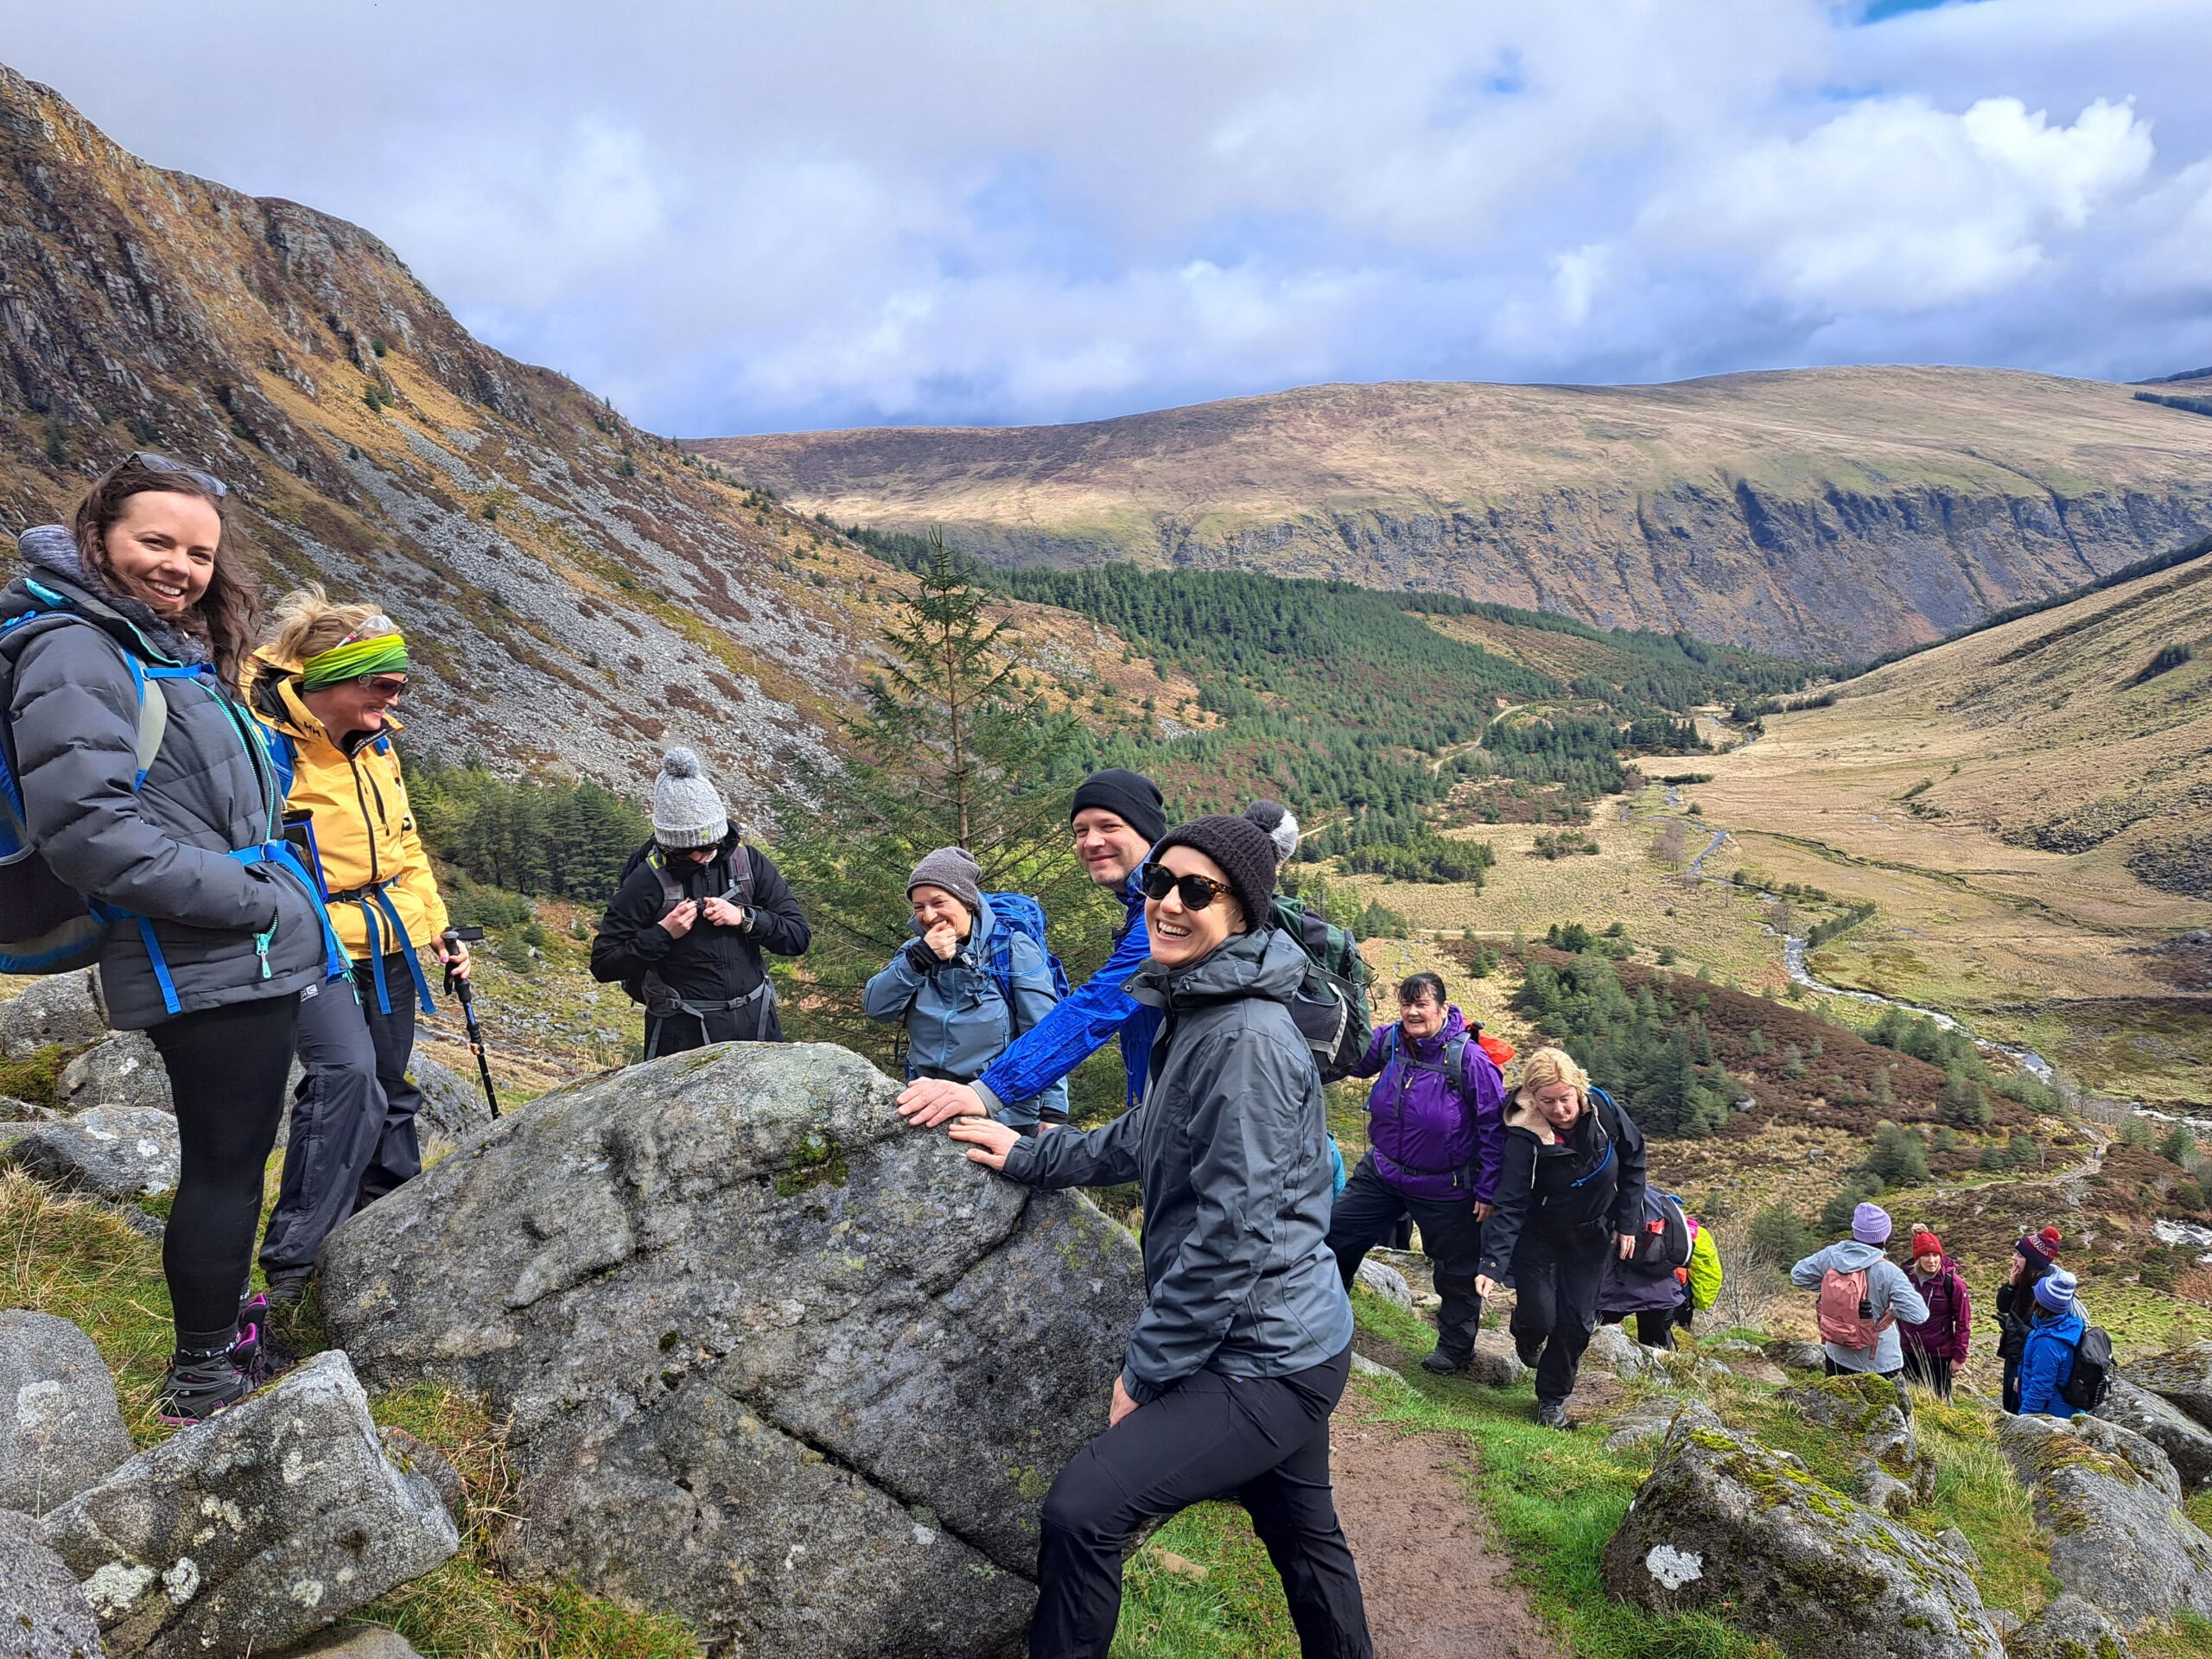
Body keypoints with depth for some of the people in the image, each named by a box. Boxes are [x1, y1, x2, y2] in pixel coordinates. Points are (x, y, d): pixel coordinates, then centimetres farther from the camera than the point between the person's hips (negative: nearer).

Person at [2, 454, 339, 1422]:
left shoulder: (177, 654, 16)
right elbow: (86, 828, -23)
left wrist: (278, 894, 11)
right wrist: (257, 902, -20)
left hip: (249, 958, 10)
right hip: (204, 971, -10)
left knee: (232, 1157, 20)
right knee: (226, 1164, 0)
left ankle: (223, 1335, 35)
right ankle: (202, 1380, 14)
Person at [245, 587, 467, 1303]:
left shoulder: (377, 742, 9)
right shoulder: (268, 744, -16)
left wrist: (438, 926, 18)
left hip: (389, 946, 8)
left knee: (388, 1089, 16)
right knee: (346, 1075, -26)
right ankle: (293, 1259, -17)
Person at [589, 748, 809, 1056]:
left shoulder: (750, 863, -2)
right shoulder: (646, 882, -11)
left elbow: (799, 937, -2)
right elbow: (603, 965, -9)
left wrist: (744, 918, -16)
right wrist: (663, 933, -20)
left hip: (756, 1025, 4)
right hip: (683, 1033, -3)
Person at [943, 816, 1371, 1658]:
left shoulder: (1247, 1040, -23)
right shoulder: (1192, 1012, 8)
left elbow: (1234, 1233, -24)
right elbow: (1139, 1142, 22)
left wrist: (1145, 1372, -17)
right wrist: (1030, 1155, 21)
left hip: (1263, 1361, -10)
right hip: (1287, 1344, 10)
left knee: (1083, 1509, -15)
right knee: (1304, 1535, 24)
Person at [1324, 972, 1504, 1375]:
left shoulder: (1469, 1058, -22)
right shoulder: (1389, 1039, -9)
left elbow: (1495, 1126, -16)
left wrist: (1488, 1191, -14)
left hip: (1444, 1188, -4)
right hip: (1382, 1171, 5)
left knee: (1456, 1271, 14)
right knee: (1335, 1235, 10)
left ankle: (1455, 1346, 39)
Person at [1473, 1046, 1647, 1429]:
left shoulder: (1602, 1109, -21)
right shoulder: (1524, 1136, -28)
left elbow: (1633, 1163, -3)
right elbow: (1511, 1206, -26)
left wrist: (1627, 1224, -1)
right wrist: (1493, 1265, -35)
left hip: (1592, 1237, 2)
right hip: (1538, 1236, -2)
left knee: (1577, 1321, 3)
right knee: (1540, 1317, -6)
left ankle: (1553, 1397, 26)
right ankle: (1528, 1336, 33)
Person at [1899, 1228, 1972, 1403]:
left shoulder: (1953, 1282, -14)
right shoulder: (1906, 1276, -4)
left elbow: (1963, 1322, -9)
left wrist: (1959, 1355, -8)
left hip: (1939, 1355, -4)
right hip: (1909, 1352, 4)